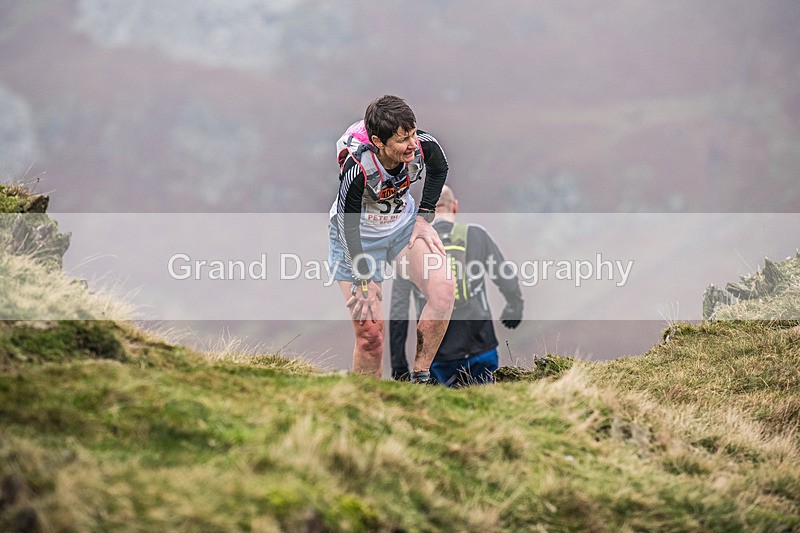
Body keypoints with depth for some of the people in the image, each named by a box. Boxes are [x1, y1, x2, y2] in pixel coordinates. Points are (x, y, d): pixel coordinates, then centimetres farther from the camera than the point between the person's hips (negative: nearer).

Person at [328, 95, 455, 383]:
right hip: (357, 236, -4)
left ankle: (420, 377, -8)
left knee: (444, 291, -20)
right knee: (370, 330, -9)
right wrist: (364, 283, -18)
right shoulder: (357, 168, -36)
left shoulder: (424, 146, -23)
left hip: (403, 223, 4)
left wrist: (423, 218, 0)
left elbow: (439, 169, 3)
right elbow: (348, 226, -24)